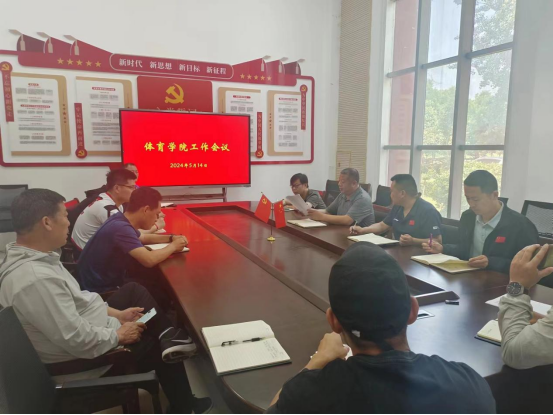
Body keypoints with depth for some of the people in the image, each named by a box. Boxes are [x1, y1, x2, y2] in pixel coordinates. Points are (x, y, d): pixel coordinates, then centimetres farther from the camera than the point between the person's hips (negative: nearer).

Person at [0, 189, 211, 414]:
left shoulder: (30, 257, -4)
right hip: (87, 360, -9)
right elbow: (80, 341, -34)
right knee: (163, 350, 9)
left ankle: (170, 336, 7)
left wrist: (116, 313, 3)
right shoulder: (36, 278, -36)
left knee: (133, 291, 13)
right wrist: (119, 335, -16)